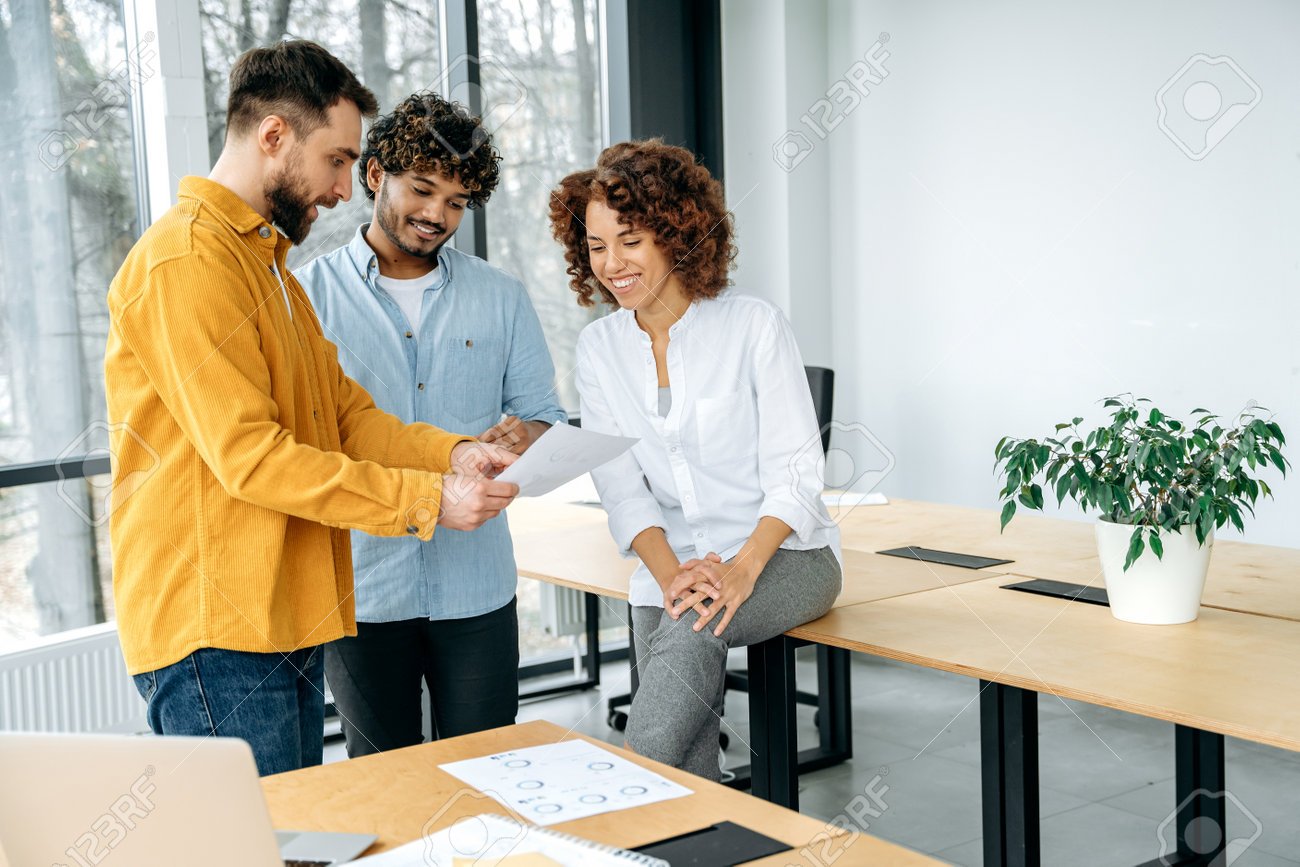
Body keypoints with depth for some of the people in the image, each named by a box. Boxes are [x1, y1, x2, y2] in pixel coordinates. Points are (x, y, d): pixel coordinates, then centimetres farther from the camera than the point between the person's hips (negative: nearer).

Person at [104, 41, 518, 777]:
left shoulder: (268, 262, 20)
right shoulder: (187, 261, -14)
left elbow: (348, 412, 16)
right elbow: (250, 456, -20)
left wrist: (452, 454, -2)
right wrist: (426, 500, -18)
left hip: (287, 622, 10)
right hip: (216, 632, -10)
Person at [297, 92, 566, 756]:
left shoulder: (501, 297, 10)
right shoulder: (307, 294, 2)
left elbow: (545, 413, 9)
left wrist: (522, 436, -16)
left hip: (475, 583, 2)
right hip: (360, 583, -1)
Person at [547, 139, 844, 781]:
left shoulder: (755, 326, -7)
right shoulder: (598, 349, 5)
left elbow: (796, 474, -10)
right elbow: (620, 487, 0)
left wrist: (741, 571, -25)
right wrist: (670, 573, -18)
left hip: (785, 554, -3)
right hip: (670, 568, 3)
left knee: (693, 628, -33)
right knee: (688, 767, -12)